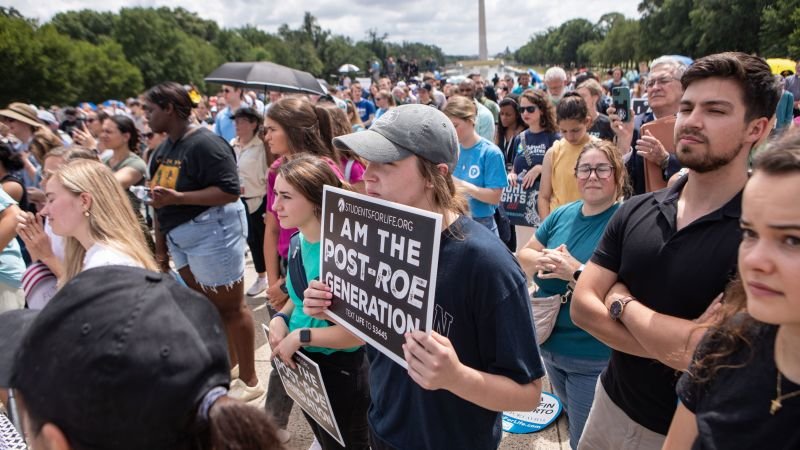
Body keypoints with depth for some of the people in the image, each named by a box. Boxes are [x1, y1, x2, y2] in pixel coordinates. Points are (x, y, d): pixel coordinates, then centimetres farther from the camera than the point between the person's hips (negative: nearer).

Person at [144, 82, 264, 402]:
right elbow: (160, 201, 17)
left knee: (230, 307, 0)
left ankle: (249, 381, 14)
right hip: (180, 238, 10)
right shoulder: (162, 150, 12)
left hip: (212, 232, -9)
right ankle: (227, 363, 35)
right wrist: (161, 248, 17)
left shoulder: (205, 144, -17)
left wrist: (178, 197, -28)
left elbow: (230, 192, -24)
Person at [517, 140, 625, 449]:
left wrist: (575, 272, -33)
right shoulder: (563, 214, 2)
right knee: (572, 421, 29)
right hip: (549, 342, 7)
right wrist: (541, 261, -15)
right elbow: (523, 254, 6)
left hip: (594, 357, -6)